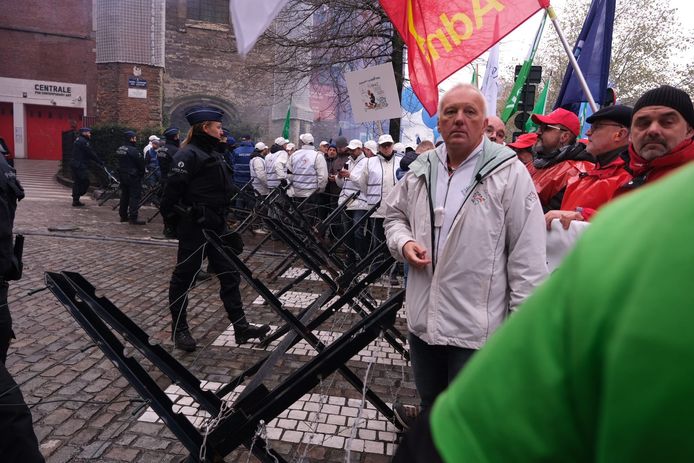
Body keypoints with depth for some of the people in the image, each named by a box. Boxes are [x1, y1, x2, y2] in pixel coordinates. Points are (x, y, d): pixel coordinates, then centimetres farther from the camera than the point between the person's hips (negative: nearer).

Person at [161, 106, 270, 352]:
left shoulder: (214, 155, 15)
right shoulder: (188, 155, -13)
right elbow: (172, 191, -18)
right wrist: (173, 221, -13)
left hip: (217, 226, 9)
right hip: (194, 227, -9)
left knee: (229, 275, 9)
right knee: (184, 276, 5)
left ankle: (240, 327, 16)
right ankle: (179, 329, 20)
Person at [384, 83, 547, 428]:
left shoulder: (509, 173, -12)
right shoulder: (420, 170, 3)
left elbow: (528, 256, -11)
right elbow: (394, 214, 18)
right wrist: (404, 243, -4)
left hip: (477, 326, -5)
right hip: (423, 318, 5)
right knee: (429, 399, 29)